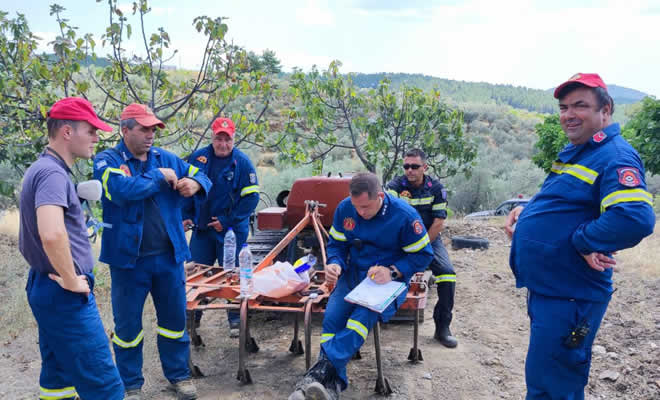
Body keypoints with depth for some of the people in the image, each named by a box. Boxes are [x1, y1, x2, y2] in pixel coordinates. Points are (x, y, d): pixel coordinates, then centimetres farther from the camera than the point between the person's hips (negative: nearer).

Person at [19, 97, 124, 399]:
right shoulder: (52, 172, -19)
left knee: (59, 375, 20)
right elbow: (51, 234, -36)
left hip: (47, 287, 10)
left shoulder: (42, 168, 12)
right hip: (65, 295, -10)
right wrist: (71, 281, -23)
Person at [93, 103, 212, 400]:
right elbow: (122, 190, -26)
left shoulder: (166, 158, 6)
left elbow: (201, 177, 8)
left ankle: (178, 374, 32)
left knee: (174, 318, 14)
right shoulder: (107, 160, -6)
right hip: (128, 257, -3)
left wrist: (195, 183, -15)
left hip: (169, 255, 4)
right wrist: (159, 177, -15)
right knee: (128, 324, 10)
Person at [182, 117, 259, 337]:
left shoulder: (242, 162, -8)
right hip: (202, 228, 4)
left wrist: (226, 221, -13)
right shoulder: (198, 158, 2)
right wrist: (186, 216, 5)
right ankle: (192, 317, 28)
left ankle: (235, 321, 20)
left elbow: (251, 197, -10)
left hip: (231, 231, -3)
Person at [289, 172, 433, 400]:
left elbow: (423, 255, -7)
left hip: (390, 279, -3)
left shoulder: (405, 215, -15)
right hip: (353, 274, 4)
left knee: (365, 313, -33)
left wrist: (392, 271, -21)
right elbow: (336, 243, 9)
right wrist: (335, 264, -13)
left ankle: (322, 368, -37)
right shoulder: (344, 208, -3)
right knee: (332, 317, -23)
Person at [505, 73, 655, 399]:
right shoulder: (572, 153, 13)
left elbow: (636, 219, -33)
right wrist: (525, 211, 8)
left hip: (569, 298, -10)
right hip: (545, 288, 10)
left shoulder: (615, 158, -18)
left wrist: (581, 241, -22)